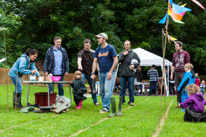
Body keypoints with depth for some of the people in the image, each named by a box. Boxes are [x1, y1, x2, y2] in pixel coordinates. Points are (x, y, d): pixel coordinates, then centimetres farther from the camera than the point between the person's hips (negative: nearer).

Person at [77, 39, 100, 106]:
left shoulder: (92, 53, 7)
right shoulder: (82, 52, -8)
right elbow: (79, 59, -28)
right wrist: (79, 65, -49)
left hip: (90, 73, 4)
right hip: (83, 72, -4)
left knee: (93, 87, 9)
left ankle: (95, 101, 20)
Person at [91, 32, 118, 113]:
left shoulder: (110, 48, -6)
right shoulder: (98, 50, 10)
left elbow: (116, 60, -9)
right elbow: (95, 62, 9)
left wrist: (110, 72, -14)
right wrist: (93, 73, -2)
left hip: (109, 73, -6)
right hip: (101, 73, 6)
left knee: (107, 90, -10)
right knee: (102, 91, 8)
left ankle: (106, 107, -6)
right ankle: (105, 106, 17)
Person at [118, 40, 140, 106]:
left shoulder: (133, 53, 9)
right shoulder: (121, 53, 11)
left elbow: (138, 61, 8)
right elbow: (118, 60, -2)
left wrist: (134, 65, -9)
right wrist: (123, 55, -11)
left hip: (131, 74, -1)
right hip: (122, 74, 1)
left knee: (131, 88, 2)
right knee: (122, 88, 4)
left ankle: (131, 101, 8)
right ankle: (122, 100, 11)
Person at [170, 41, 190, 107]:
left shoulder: (185, 53, 0)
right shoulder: (174, 54, 15)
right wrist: (172, 74, 11)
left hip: (183, 72, -5)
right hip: (176, 73, 5)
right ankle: (179, 103, 11)